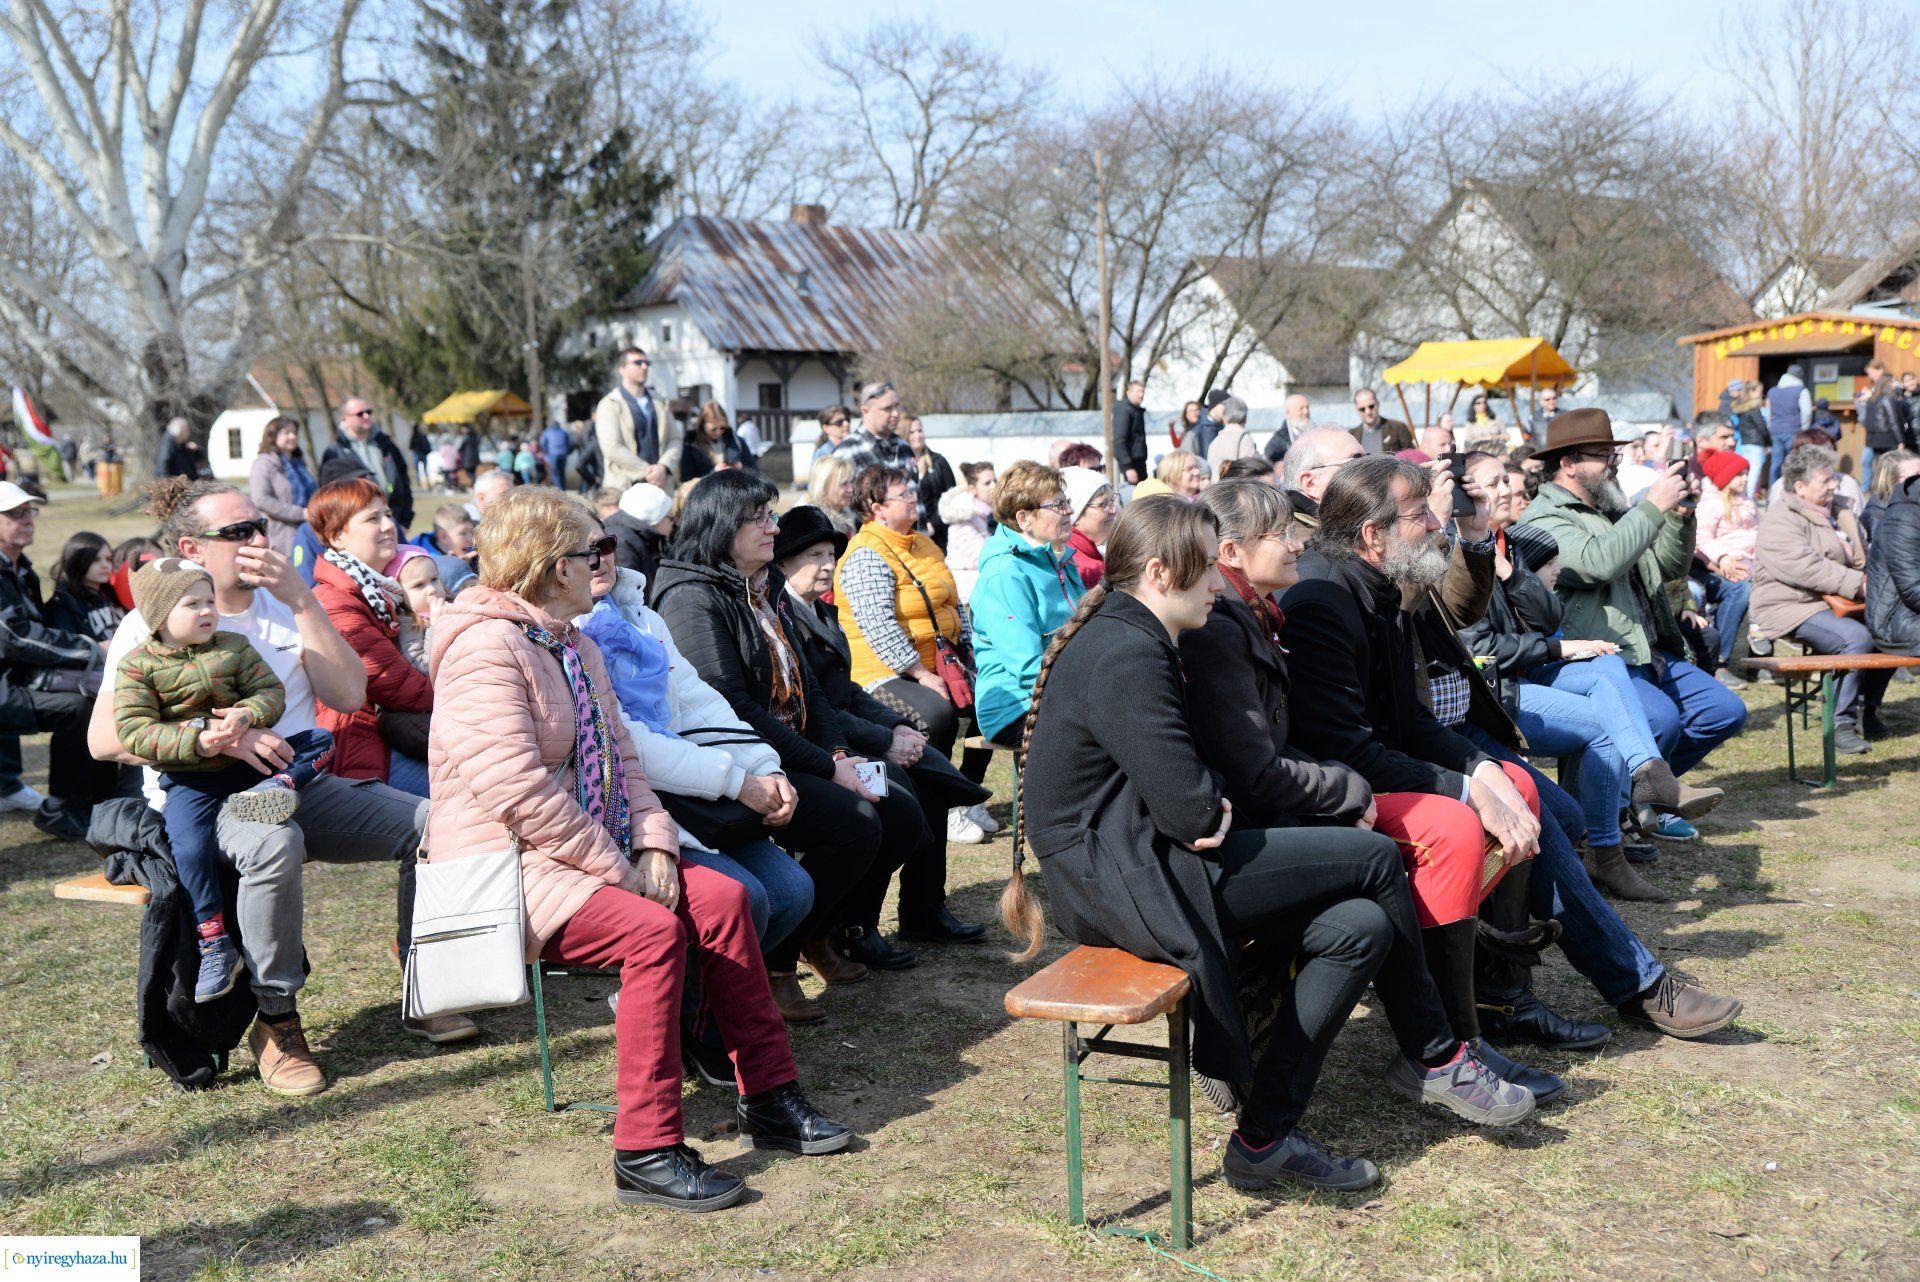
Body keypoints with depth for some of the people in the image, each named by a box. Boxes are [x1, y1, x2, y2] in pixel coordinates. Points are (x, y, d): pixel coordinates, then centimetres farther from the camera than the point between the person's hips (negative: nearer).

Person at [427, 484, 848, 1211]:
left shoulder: (574, 647, 16)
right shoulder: (487, 647, -16)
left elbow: (619, 760, 15)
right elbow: (518, 790, -24)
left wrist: (653, 845, -3)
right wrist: (615, 868, -20)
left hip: (586, 855, 9)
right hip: (505, 870, -9)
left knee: (721, 897, -6)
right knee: (654, 929, -28)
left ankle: (768, 1098, 2)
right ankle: (646, 1154, -21)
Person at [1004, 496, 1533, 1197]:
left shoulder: (1127, 638, 15)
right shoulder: (1126, 654, -19)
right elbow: (1192, 809, -21)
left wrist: (1212, 806, -1)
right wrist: (1217, 811, 0)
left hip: (1126, 861, 11)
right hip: (1121, 878, -11)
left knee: (1359, 928, 1)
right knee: (1376, 858, -7)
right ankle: (1435, 1059, 11)